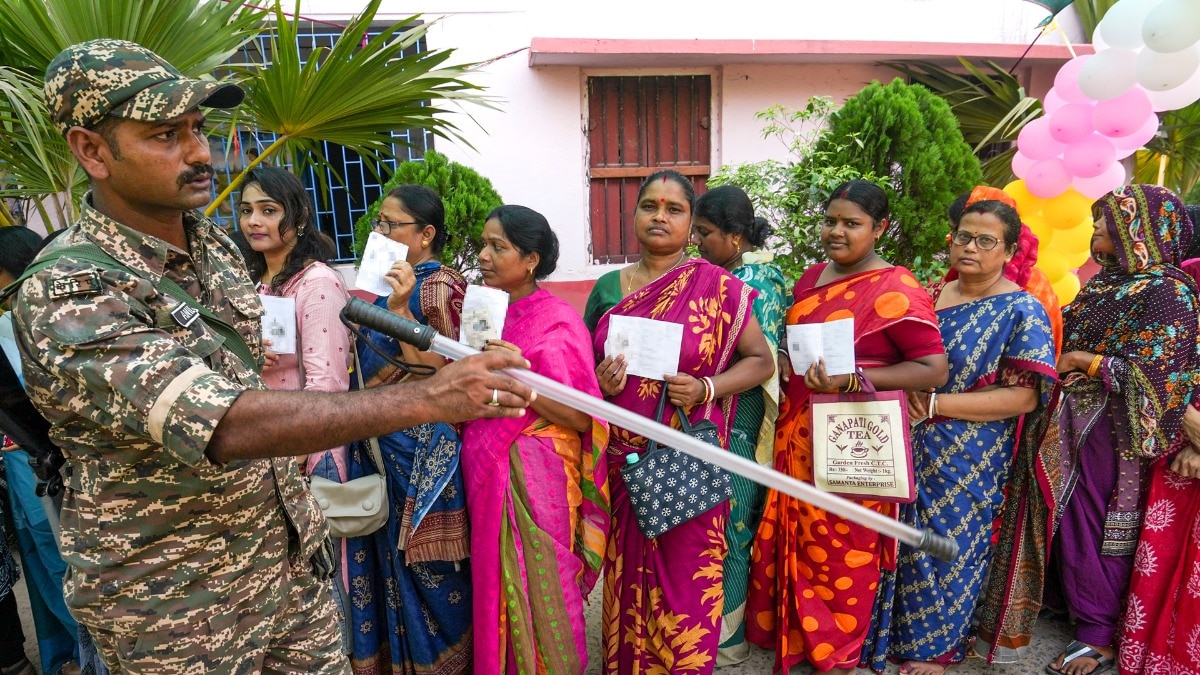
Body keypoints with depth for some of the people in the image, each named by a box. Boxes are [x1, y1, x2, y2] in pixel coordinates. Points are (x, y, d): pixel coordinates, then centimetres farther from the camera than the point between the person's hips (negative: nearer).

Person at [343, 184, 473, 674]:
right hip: (383, 443, 9)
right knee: (390, 559, 19)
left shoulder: (439, 286, -15)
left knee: (422, 567, 6)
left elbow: (438, 375, -22)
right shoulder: (399, 283, 11)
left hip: (419, 446, -9)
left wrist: (398, 311, -26)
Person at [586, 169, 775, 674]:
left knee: (685, 581, 7)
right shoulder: (607, 287, 6)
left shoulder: (716, 287, -4)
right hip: (622, 461, 3)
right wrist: (599, 382, -8)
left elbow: (761, 360, 0)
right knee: (629, 577, 13)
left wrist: (707, 390, -16)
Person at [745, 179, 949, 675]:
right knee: (796, 534, 15)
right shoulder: (812, 277, 9)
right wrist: (786, 365, 1)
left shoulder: (896, 290, -12)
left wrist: (851, 379, -23)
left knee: (841, 549, 8)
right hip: (797, 430, 6)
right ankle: (794, 631, 37)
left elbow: (934, 369, -15)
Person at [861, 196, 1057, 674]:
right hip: (911, 449, 4)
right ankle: (899, 632, 34)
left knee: (950, 546, 10)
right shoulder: (928, 295, 5)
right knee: (906, 541, 12)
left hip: (969, 460, -4)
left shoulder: (1022, 311, -10)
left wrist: (934, 404, -21)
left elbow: (1024, 397, -17)